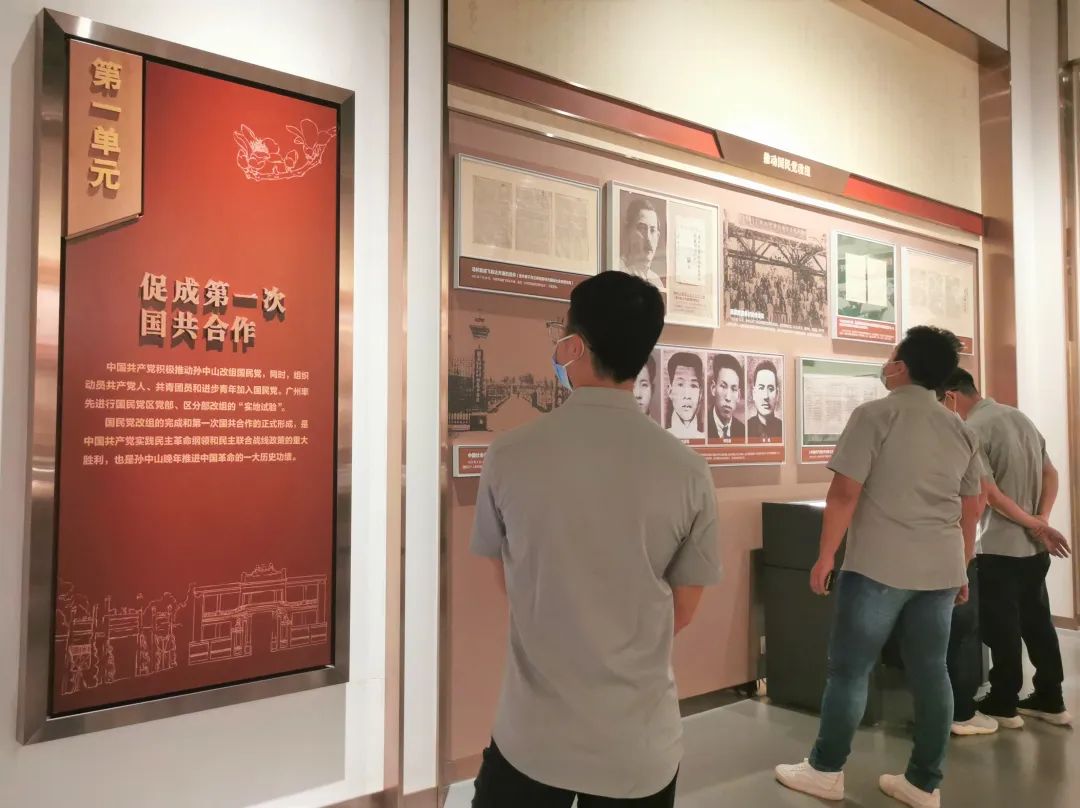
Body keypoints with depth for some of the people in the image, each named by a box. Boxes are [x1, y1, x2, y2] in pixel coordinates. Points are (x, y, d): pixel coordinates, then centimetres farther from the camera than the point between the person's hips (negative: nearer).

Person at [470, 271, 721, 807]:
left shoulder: (509, 455, -13)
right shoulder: (688, 471, -13)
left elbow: (509, 584, 2)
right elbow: (682, 612, -1)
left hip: (531, 739, -1)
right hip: (640, 747, 1)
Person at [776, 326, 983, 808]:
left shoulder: (875, 416, -9)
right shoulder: (961, 431, 10)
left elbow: (845, 492, -14)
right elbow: (971, 510, 15)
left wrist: (826, 555, -6)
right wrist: (961, 569, 25)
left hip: (878, 567, -6)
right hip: (940, 569, 6)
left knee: (849, 669, 4)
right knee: (930, 672, 11)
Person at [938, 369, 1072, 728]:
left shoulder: (972, 431, -16)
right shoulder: (1019, 416, 9)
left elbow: (992, 495, -21)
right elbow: (1051, 475, 9)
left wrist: (1035, 525, -11)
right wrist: (1041, 522, -1)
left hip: (1000, 547, -8)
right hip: (1034, 547, 8)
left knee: (1002, 627, 4)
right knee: (1037, 621, 16)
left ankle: (1004, 705, 15)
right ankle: (1050, 700, 25)